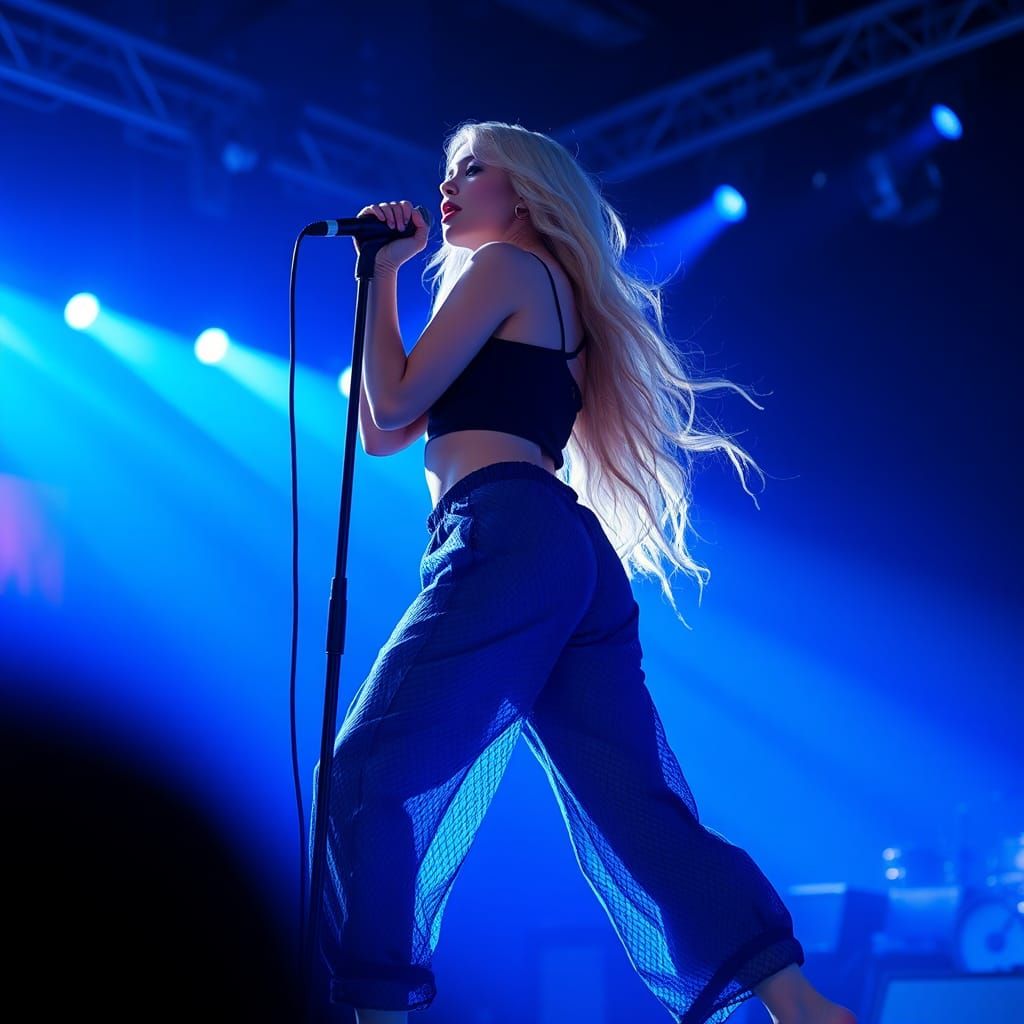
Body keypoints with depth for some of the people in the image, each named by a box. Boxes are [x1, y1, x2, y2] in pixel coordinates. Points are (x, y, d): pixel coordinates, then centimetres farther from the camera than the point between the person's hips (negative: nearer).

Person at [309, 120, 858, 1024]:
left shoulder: (507, 265, 8)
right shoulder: (552, 306, 34)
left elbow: (394, 402, 1)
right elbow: (380, 434, 30)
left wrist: (386, 274, 14)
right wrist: (377, 274, 30)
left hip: (506, 535, -9)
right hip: (575, 556, 9)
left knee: (372, 772, -9)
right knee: (635, 810, -3)